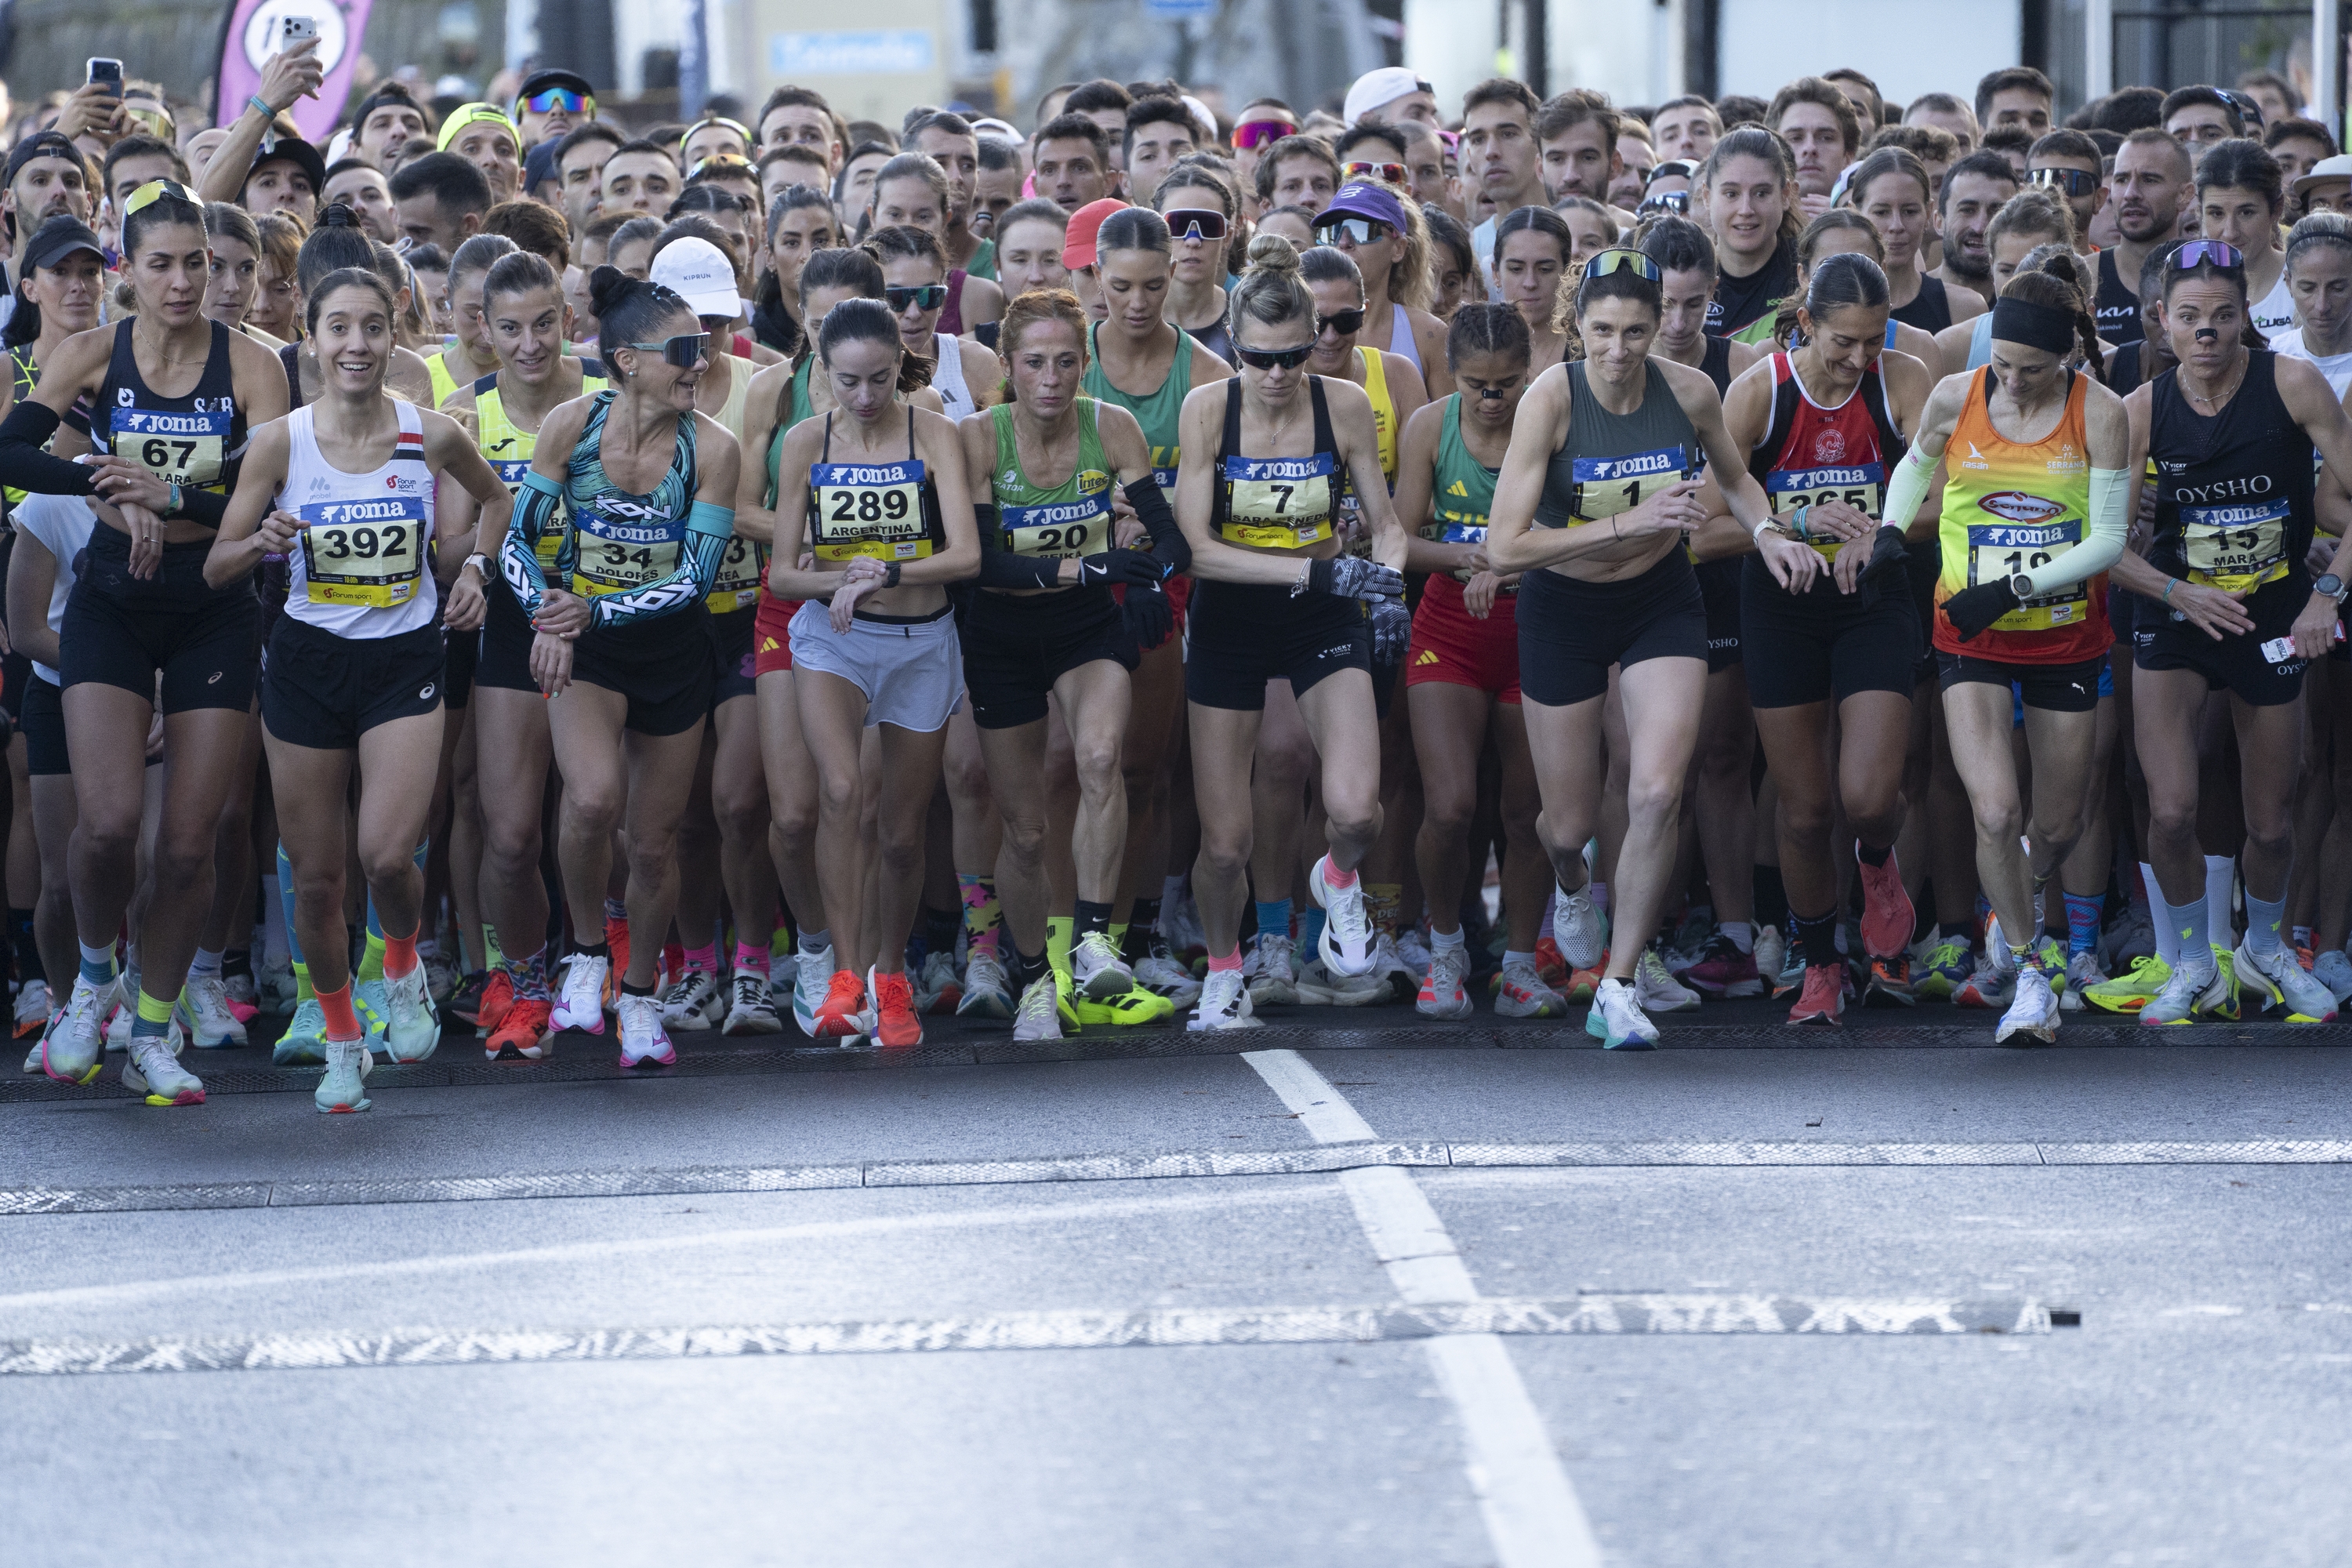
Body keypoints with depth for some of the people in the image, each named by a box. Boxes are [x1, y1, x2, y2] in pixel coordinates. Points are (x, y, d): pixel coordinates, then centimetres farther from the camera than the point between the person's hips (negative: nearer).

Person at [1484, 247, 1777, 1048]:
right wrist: (1630, 522, -32)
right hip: (1563, 611, -1)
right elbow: (1504, 546, -27)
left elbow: (1734, 480, 11)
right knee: (1570, 823, 9)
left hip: (1661, 602, 1)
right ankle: (1571, 884, 49)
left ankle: (1618, 985, -3)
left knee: (1656, 793, -18)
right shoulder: (1552, 398, -22)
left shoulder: (1688, 391, -13)